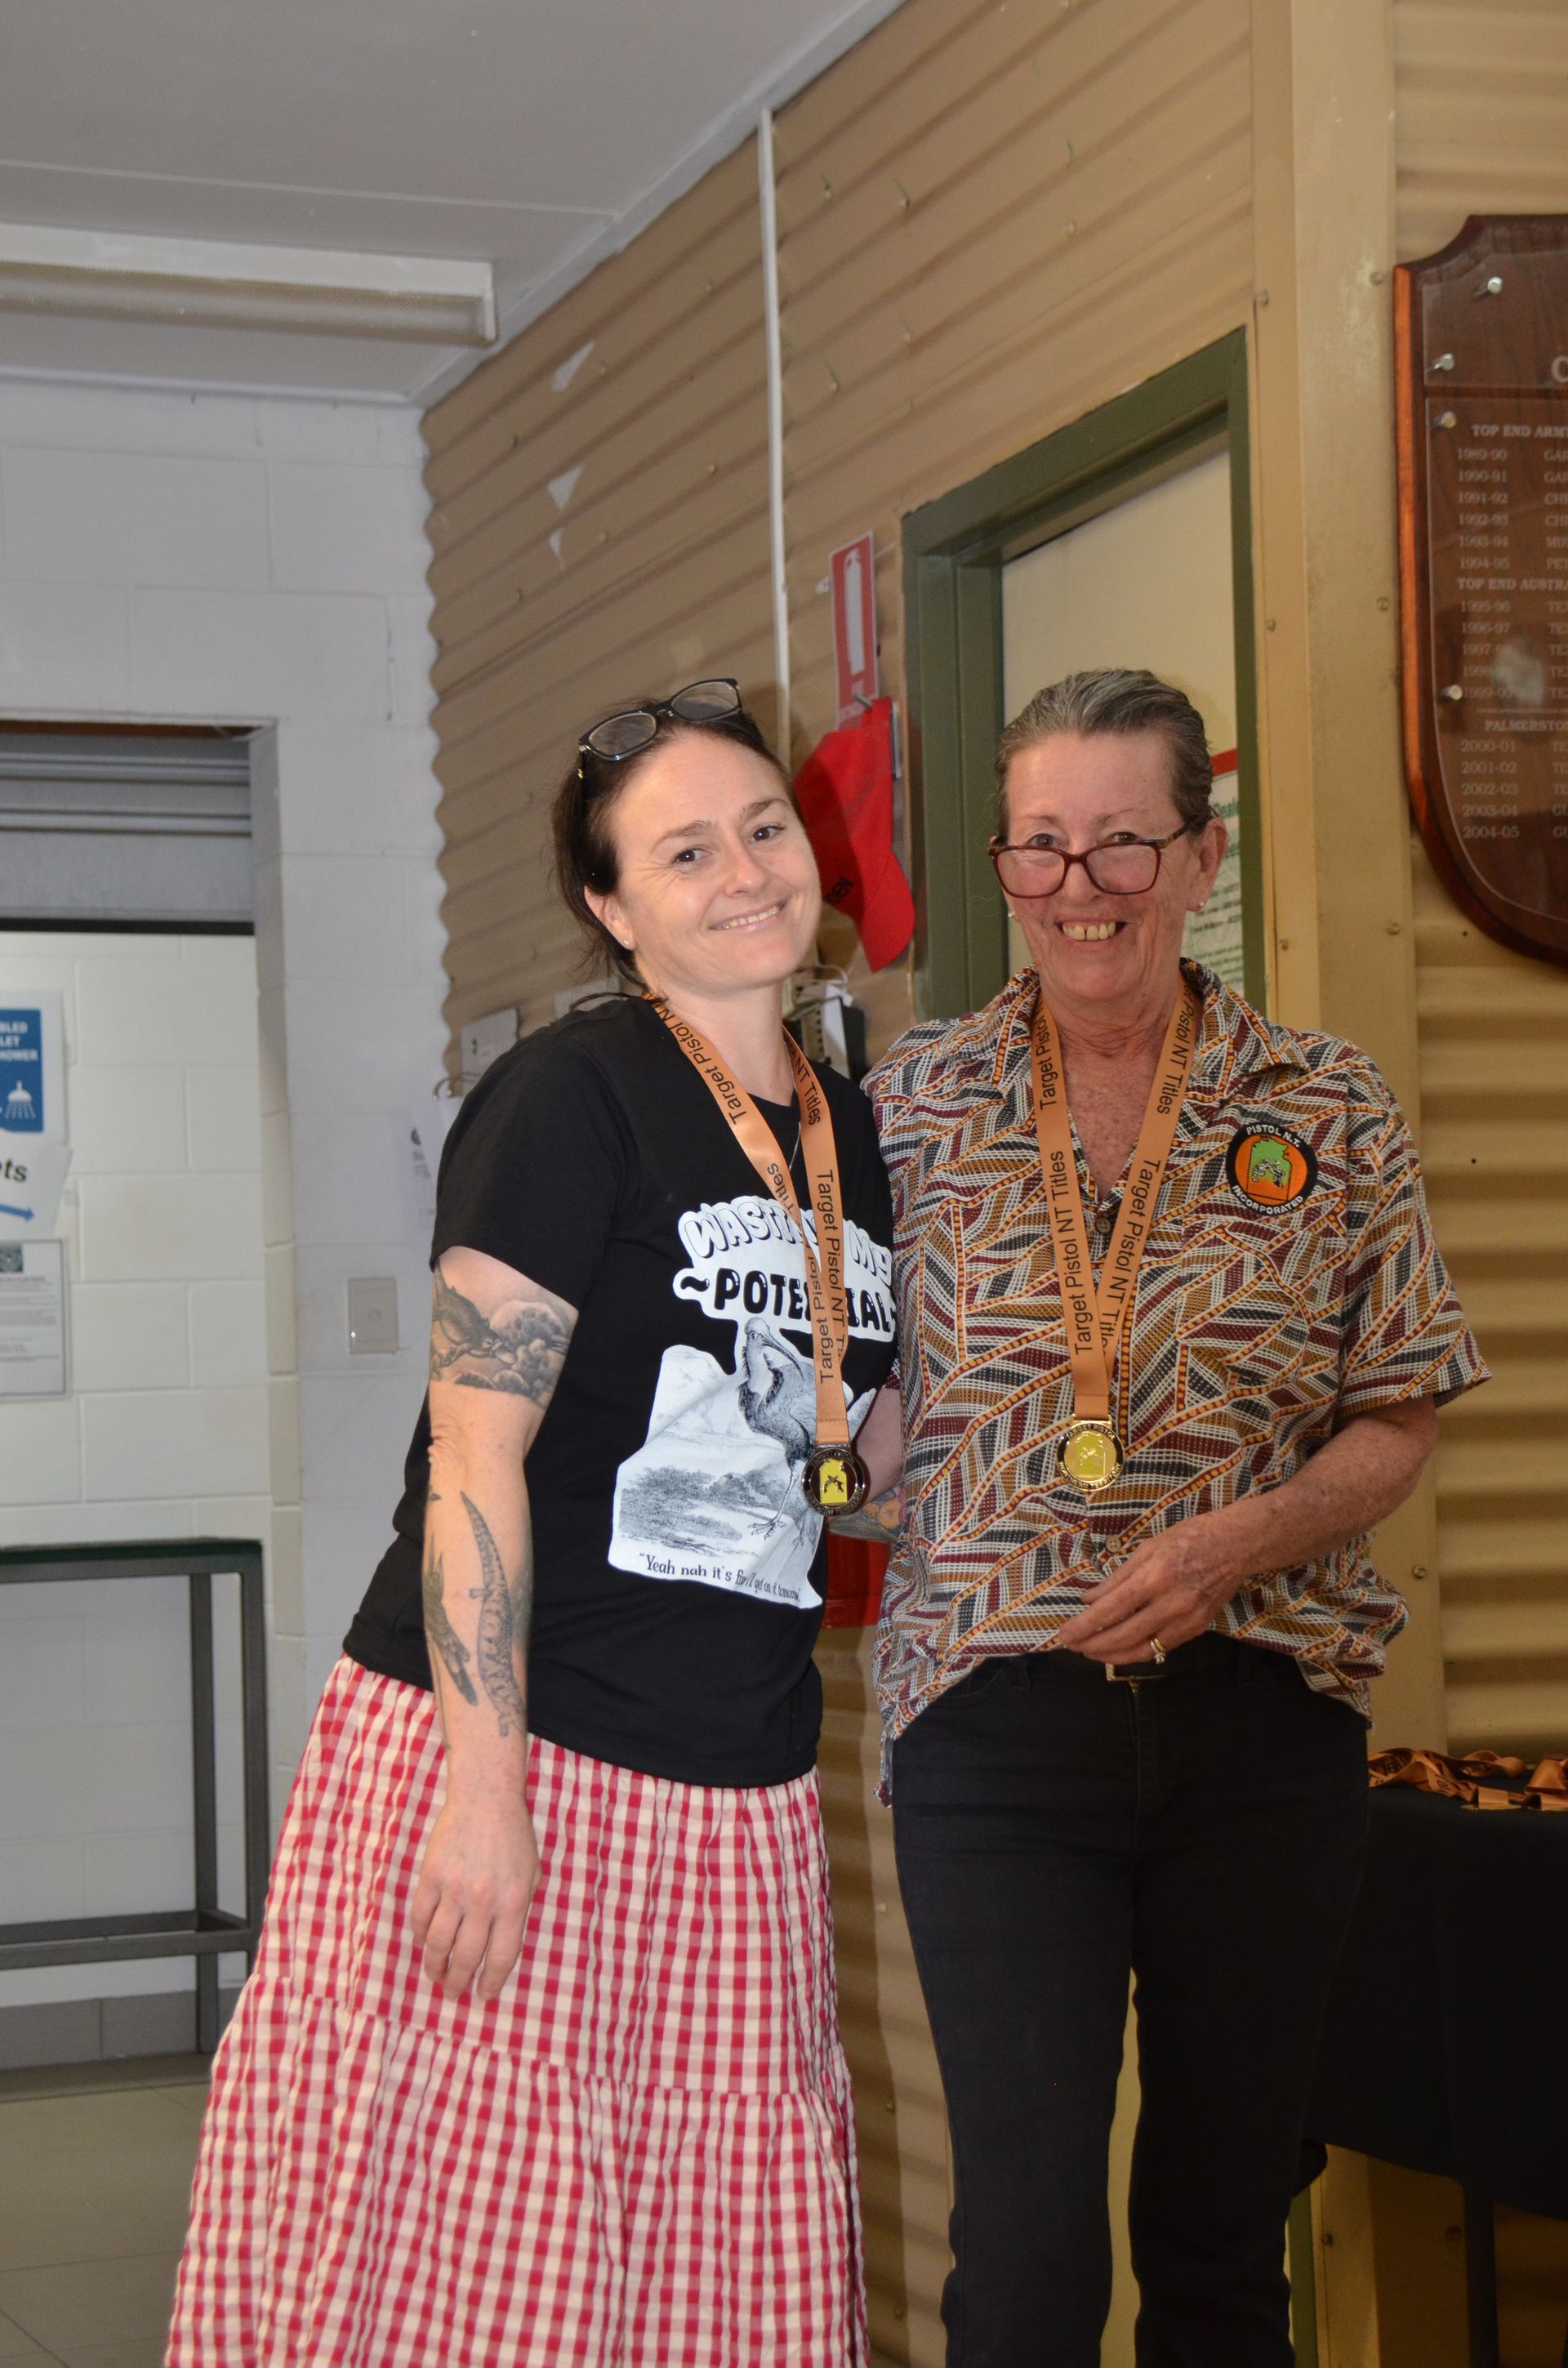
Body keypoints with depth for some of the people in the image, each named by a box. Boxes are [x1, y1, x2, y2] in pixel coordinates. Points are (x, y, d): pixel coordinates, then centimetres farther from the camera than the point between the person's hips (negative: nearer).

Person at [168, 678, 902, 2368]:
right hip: (510, 1750, -6)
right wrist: (483, 1788, -19)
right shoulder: (573, 1099, -8)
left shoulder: (849, 1137, 14)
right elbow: (476, 1455, -14)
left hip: (737, 1789, 7)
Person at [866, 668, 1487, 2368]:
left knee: (1224, 2229, 10)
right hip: (995, 1714, -1)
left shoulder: (1327, 1112, 3)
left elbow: (1397, 1421, 3)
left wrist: (1234, 1543, -13)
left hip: (1262, 1715, 1)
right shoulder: (914, 1101, 4)